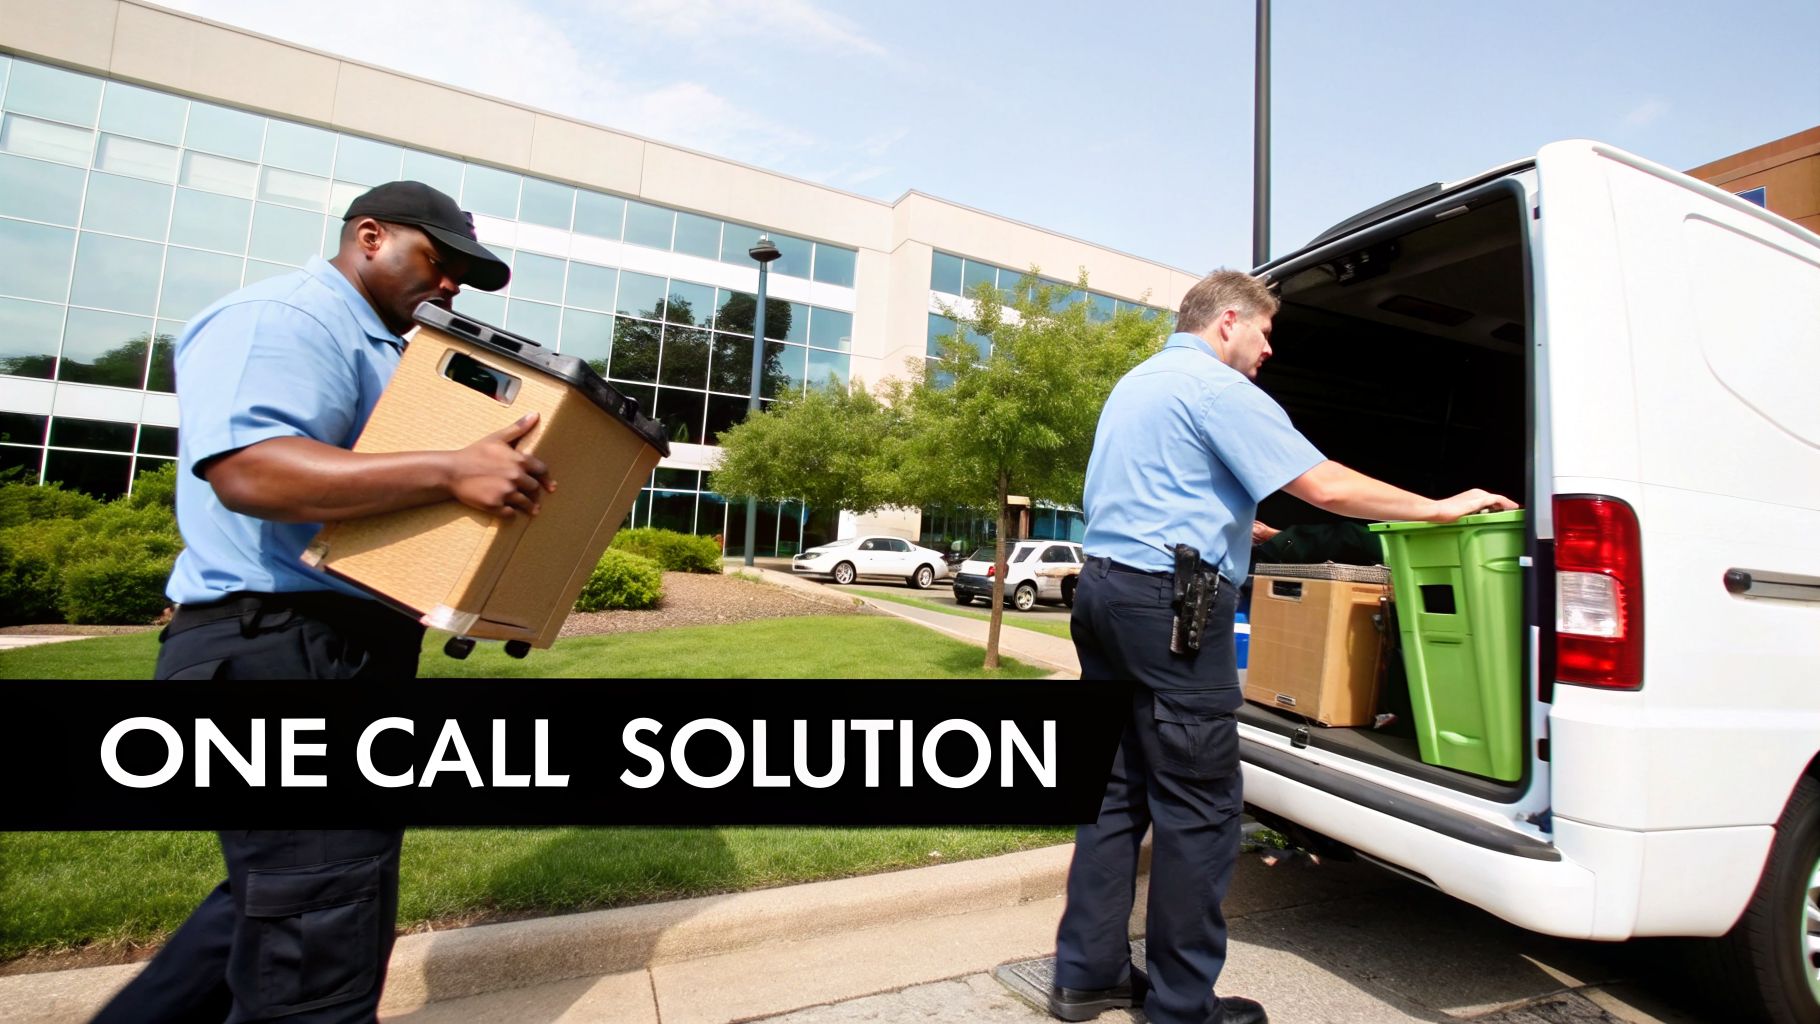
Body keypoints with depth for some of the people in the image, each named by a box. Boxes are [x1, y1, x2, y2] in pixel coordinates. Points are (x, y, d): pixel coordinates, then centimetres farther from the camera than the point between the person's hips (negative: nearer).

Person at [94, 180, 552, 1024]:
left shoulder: (373, 346, 21)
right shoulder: (284, 319, -10)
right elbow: (247, 469, -27)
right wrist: (449, 472, -34)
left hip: (336, 651, 11)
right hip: (288, 652, -11)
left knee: (282, 900, 25)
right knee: (319, 947, -1)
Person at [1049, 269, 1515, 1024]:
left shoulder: (1137, 382, 22)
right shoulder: (1217, 387, -7)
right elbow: (1325, 487, -12)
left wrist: (1234, 525, 43)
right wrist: (1439, 509, 2)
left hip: (1102, 586, 10)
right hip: (1169, 601, -9)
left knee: (1117, 788, 14)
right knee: (1198, 806, 1)